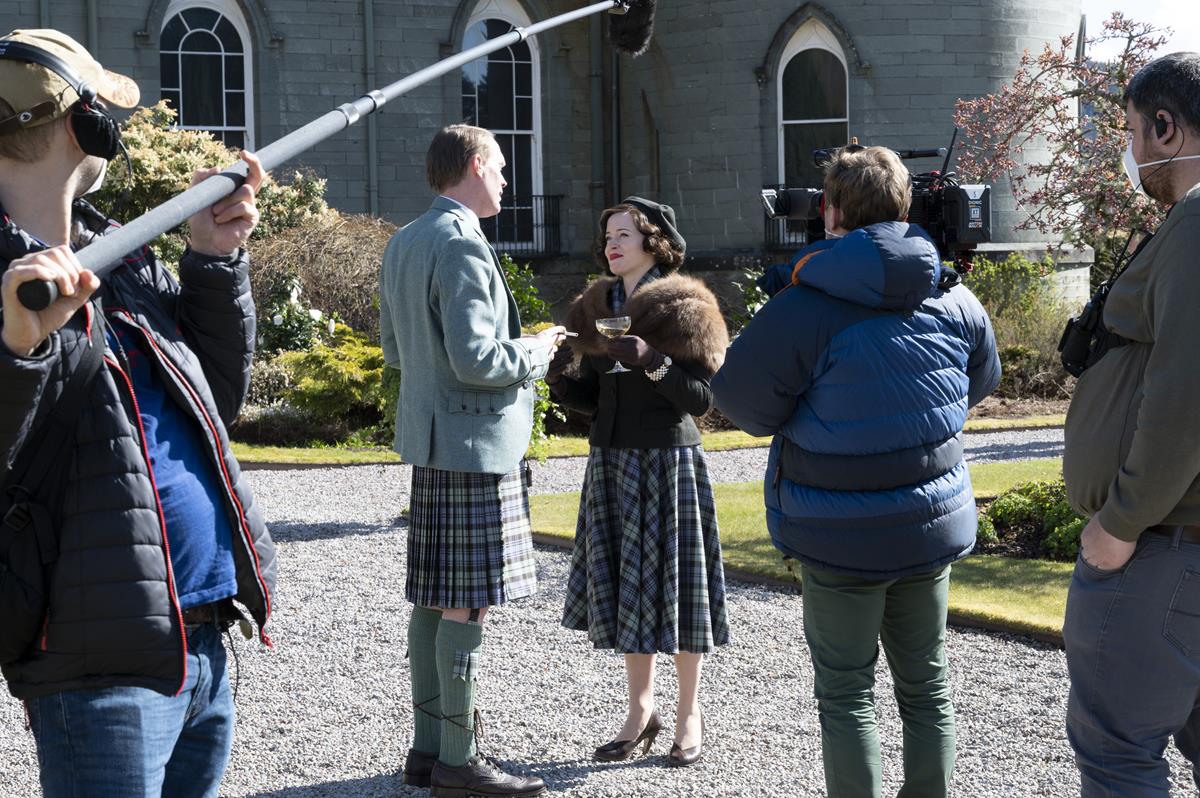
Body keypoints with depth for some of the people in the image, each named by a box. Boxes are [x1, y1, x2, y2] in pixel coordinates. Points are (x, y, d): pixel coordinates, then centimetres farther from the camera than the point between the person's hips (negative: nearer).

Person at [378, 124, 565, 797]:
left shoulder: (403, 244, 13)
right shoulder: (462, 245, -16)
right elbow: (476, 360, -23)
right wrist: (535, 351, -6)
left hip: (430, 439, 10)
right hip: (475, 443, -10)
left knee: (436, 601, 13)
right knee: (469, 605, -5)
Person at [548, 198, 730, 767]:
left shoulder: (681, 309, -7)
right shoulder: (598, 308, 10)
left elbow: (700, 399, -11)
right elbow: (591, 398, 13)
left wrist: (653, 362, -23)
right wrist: (560, 377, -6)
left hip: (668, 461, -6)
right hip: (612, 461, 6)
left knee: (673, 580, -1)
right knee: (622, 584, 7)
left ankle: (689, 714, 11)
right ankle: (641, 711, 18)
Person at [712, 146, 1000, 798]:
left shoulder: (806, 305, -18)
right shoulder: (955, 299, -1)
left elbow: (740, 399, -11)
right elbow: (982, 382, 15)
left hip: (842, 538, -4)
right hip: (933, 524, 4)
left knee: (846, 691, 6)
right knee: (926, 685, 15)